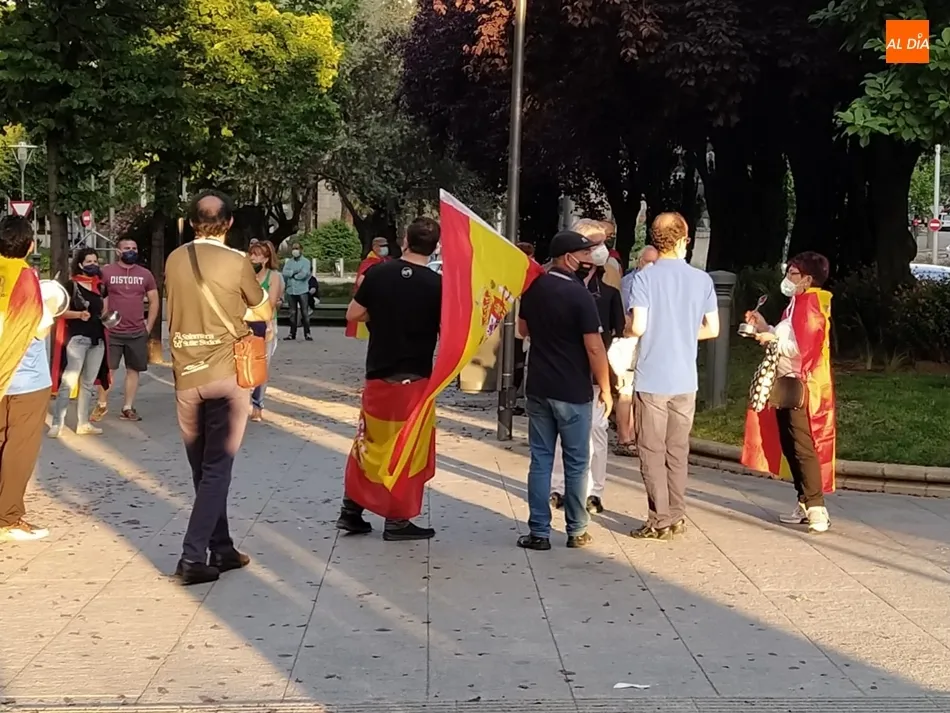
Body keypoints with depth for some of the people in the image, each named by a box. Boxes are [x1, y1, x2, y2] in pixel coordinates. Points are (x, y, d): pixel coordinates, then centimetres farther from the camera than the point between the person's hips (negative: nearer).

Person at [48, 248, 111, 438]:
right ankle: (57, 423, -10)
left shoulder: (102, 286, 12)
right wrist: (79, 314, -23)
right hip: (77, 339, -6)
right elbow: (62, 310, -8)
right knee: (68, 381, -13)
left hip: (97, 339, 6)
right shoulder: (71, 285, -5)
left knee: (88, 383, 11)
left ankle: (83, 423, 17)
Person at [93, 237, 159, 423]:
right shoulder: (106, 272, -2)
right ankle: (102, 405, 14)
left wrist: (148, 327, 5)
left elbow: (154, 301, 11)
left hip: (137, 333, 3)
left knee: (133, 369, 7)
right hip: (112, 332, -3)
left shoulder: (145, 274, 6)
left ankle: (127, 408, 15)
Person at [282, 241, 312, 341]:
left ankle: (307, 333, -1)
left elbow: (304, 274, -15)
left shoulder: (306, 261, -1)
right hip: (291, 291, 4)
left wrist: (292, 275, -5)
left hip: (302, 291, -4)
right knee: (293, 313, 9)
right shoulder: (288, 262, 11)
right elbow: (285, 273, -4)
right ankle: (292, 334, 14)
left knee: (305, 312, -5)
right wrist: (294, 272, -14)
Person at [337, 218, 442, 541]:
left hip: (377, 374, 3)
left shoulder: (378, 273, -5)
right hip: (415, 378, -3)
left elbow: (353, 314, 3)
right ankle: (397, 520, 11)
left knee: (369, 441, 16)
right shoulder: (437, 284, -12)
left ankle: (351, 511, 20)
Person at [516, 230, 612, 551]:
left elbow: (523, 329, 17)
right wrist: (605, 389, -7)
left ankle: (539, 532, 8)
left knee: (540, 459, 8)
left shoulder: (533, 288, 1)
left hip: (538, 387, 5)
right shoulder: (580, 295, -17)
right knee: (576, 463, 7)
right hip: (573, 392, -5)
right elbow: (594, 347, -16)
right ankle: (576, 532, 15)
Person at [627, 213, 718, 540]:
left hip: (652, 378, -4)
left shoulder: (644, 278, -9)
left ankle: (661, 520, 3)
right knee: (678, 451, 14)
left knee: (653, 452, 3)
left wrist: (629, 328, 7)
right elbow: (712, 329, 6)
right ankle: (677, 516, 19)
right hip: (685, 379, 4)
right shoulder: (702, 279, 2)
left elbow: (637, 327, -16)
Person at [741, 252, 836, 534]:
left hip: (801, 387, -11)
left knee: (803, 447, -14)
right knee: (789, 446, 11)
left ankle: (817, 509, -14)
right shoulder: (797, 304, 19)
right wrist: (765, 328, 11)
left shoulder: (810, 305, -12)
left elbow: (803, 348, -22)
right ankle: (804, 503, 16)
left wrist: (774, 341, -14)